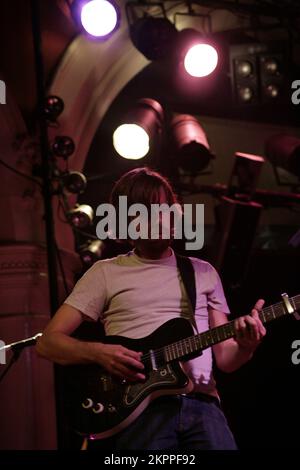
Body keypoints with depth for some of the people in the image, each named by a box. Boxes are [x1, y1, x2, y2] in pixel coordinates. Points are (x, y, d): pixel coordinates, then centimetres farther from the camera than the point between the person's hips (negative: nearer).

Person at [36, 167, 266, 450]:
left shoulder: (203, 273, 20)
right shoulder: (106, 273, 12)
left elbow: (224, 358, 18)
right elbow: (47, 342, 7)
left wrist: (245, 347, -5)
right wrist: (100, 353, -11)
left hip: (201, 400, 2)